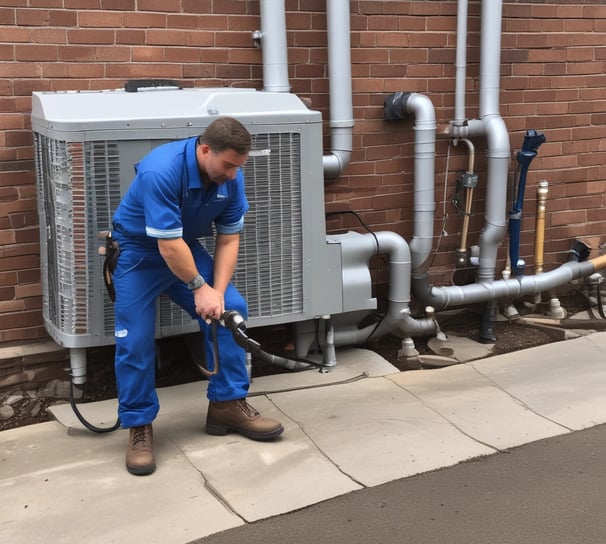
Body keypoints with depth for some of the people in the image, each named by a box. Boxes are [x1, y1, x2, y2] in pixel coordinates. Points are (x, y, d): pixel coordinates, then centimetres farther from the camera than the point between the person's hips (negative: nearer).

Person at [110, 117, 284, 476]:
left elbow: (229, 239, -9)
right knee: (135, 340, -13)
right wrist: (199, 288, -20)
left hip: (188, 247, 6)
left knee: (232, 309, -6)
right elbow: (168, 245, -31)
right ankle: (139, 426, 3)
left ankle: (228, 404, 3)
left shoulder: (231, 176, -15)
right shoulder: (161, 172, -35)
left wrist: (217, 291, -18)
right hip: (138, 251, -6)